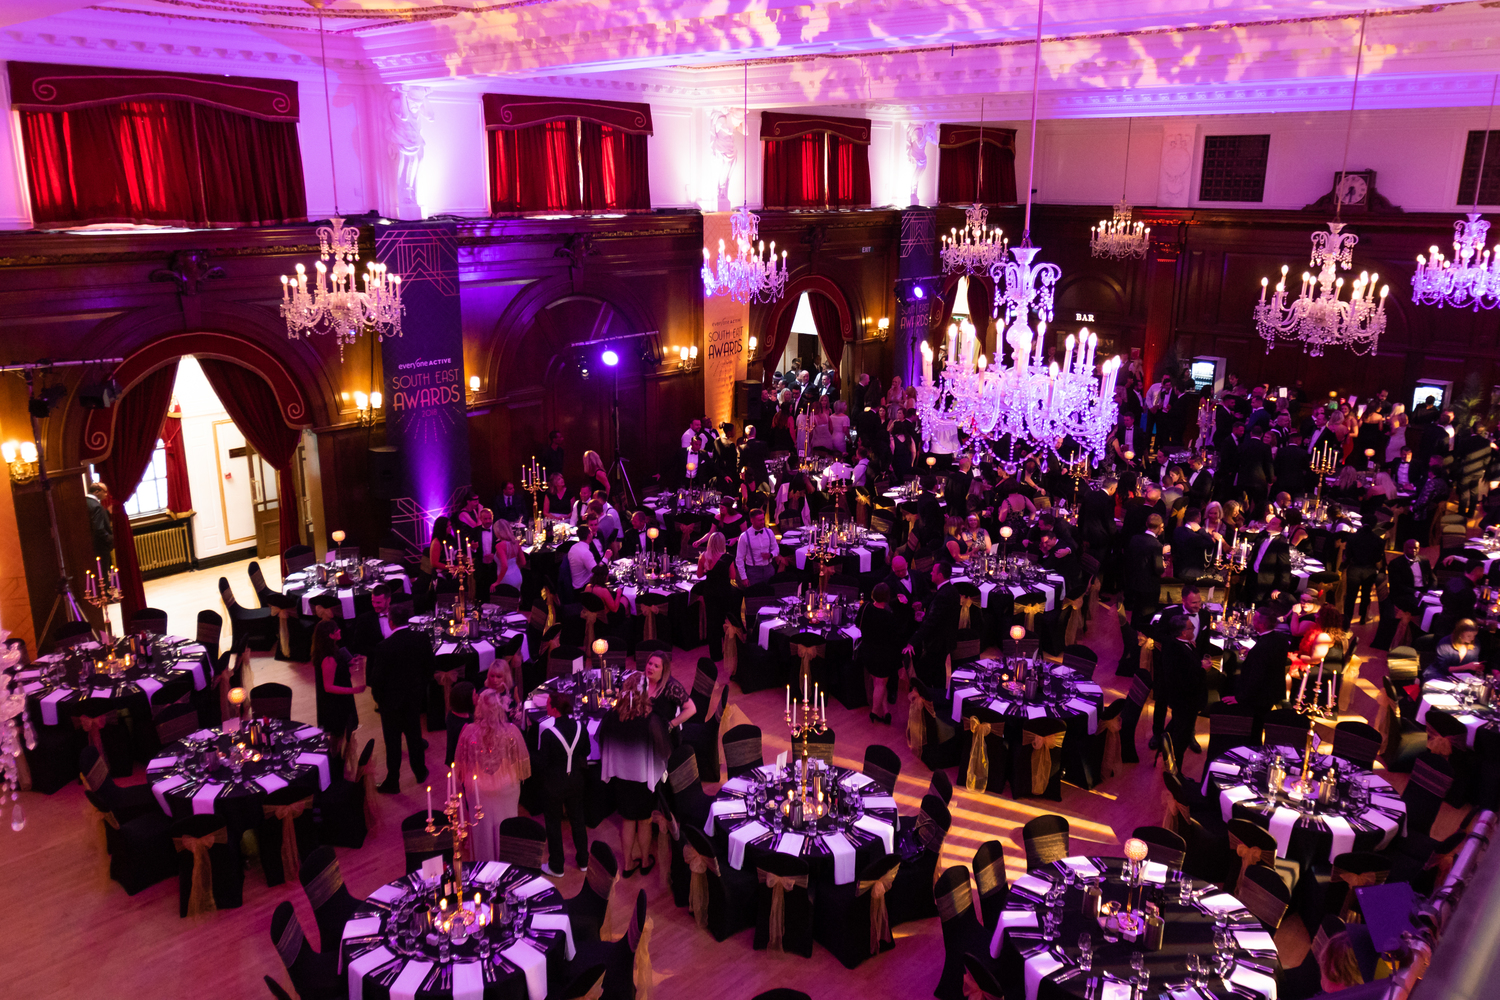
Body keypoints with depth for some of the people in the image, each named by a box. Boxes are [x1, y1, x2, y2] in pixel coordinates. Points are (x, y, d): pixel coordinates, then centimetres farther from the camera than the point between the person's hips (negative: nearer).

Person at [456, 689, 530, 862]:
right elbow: (521, 759, -11)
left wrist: (465, 779, 12)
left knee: (483, 827, 22)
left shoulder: (469, 731, -23)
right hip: (506, 788, 0)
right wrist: (518, 776, 10)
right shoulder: (511, 731, -25)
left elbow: (461, 761, -7)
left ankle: (483, 860, 39)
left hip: (478, 788, 1)